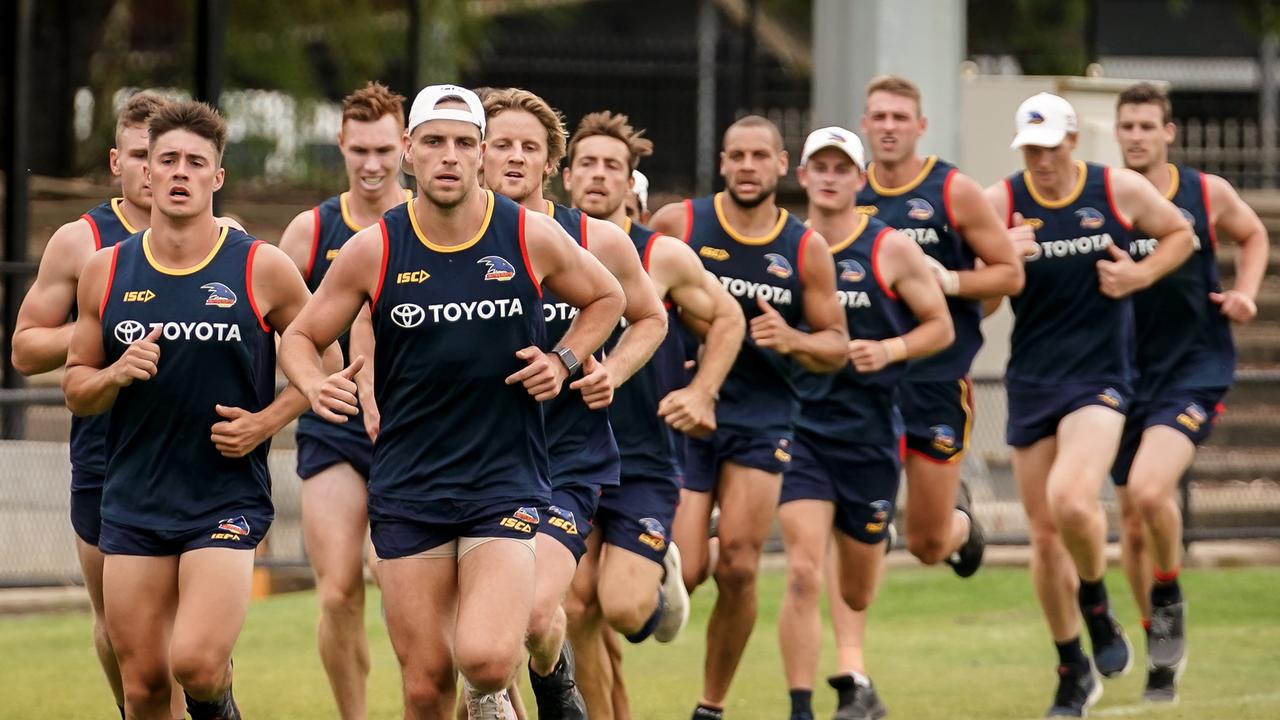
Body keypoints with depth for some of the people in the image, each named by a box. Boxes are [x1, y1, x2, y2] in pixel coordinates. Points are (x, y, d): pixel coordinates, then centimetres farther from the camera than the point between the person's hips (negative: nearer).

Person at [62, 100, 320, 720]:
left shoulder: (262, 269, -4)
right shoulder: (106, 271, 4)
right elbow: (75, 389, 11)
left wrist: (267, 421, -8)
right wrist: (117, 374, -11)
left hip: (228, 500, -3)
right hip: (132, 503, 3)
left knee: (195, 662, -19)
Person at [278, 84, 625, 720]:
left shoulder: (531, 237, -3)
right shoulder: (373, 249, -2)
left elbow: (606, 297, 16)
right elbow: (300, 338, 8)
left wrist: (564, 360, 0)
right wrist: (315, 386, -13)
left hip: (507, 482, -1)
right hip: (406, 493, 1)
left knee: (484, 658, -20)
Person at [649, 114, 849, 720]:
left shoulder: (806, 250, 1)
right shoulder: (678, 224, -3)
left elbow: (837, 346, 7)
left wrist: (793, 341, -13)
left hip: (762, 420, 1)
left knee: (738, 569, -6)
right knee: (682, 573, -11)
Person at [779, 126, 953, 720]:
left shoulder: (891, 250, -2)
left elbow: (940, 327, 2)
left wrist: (889, 350, -15)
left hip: (869, 432, 0)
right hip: (800, 430, 0)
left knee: (856, 589, 11)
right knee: (803, 575, -16)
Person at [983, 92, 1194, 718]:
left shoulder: (1121, 191, -4)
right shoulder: (999, 204, -2)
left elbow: (1181, 235, 13)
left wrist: (1141, 274, -5)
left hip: (1099, 377, -3)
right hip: (1031, 380, 3)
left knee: (1071, 501, -26)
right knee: (1043, 534, 5)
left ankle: (1098, 610, 4)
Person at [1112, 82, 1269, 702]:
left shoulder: (1208, 194, -1)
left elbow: (1253, 236, 19)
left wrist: (1245, 293, 3)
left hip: (1194, 371, -3)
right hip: (1127, 373, 3)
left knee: (1149, 489, -25)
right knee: (1133, 522, 8)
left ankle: (1169, 597, 2)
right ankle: (1161, 651, 26)